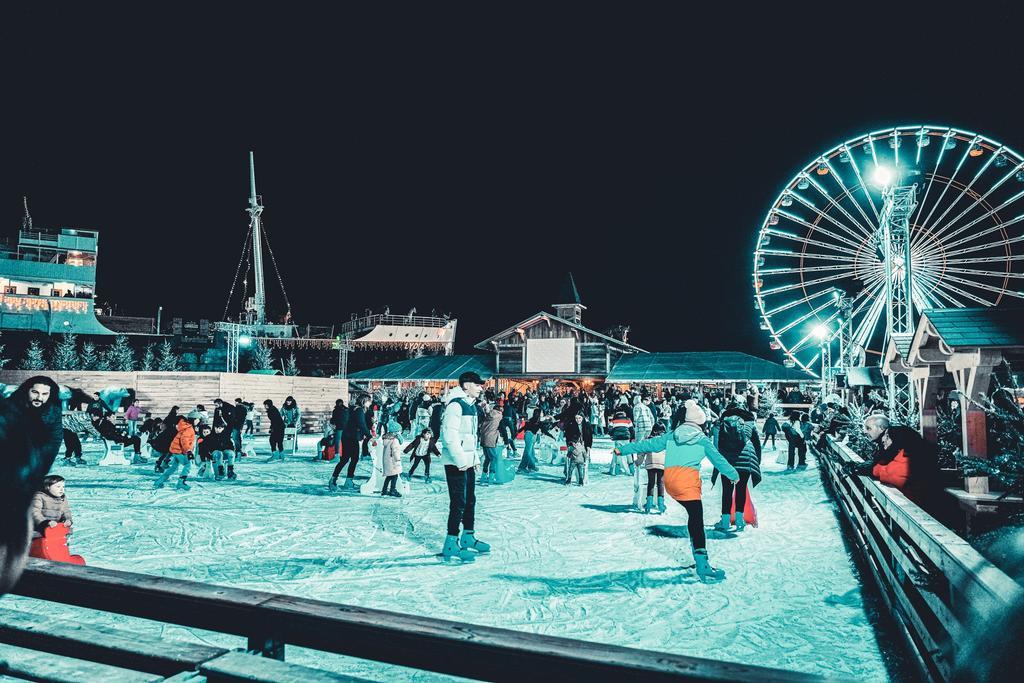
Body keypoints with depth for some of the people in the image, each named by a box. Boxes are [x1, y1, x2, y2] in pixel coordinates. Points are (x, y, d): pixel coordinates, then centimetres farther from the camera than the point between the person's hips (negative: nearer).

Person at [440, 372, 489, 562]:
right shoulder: (455, 404, -16)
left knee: (470, 500, 17)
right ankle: (450, 546, -1)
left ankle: (468, 538, 30)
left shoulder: (469, 405, 15)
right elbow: (450, 435, -23)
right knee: (459, 502, -7)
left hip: (467, 462, 10)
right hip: (456, 463, -10)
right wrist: (460, 459, -23)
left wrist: (475, 457, 19)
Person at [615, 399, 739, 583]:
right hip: (688, 480, -5)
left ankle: (699, 554, 18)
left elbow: (649, 444, 20)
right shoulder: (702, 440, 12)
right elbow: (718, 459, 17)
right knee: (697, 523, -9)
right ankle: (703, 567, -17)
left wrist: (623, 449, 27)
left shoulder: (671, 435, 20)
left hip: (669, 480, 5)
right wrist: (734, 474, 33)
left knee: (694, 515, 20)